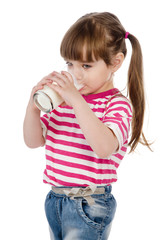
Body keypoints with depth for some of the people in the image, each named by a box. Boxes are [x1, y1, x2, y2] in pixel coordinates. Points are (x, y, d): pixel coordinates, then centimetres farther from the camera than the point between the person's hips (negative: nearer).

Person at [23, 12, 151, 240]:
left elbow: (104, 147, -31)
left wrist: (76, 100, -33)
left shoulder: (118, 104, -12)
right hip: (54, 200, 7)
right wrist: (34, 107, -11)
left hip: (89, 206, -6)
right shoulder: (64, 100, 5)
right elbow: (34, 141, 7)